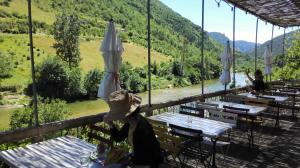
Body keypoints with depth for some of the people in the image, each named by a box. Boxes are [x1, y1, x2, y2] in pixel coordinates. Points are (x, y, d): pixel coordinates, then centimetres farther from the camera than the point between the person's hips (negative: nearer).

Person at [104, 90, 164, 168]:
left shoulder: (141, 129, -33)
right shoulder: (131, 121, -8)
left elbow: (138, 157, -24)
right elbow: (118, 138, 3)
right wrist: (111, 124, -11)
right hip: (142, 157, 7)